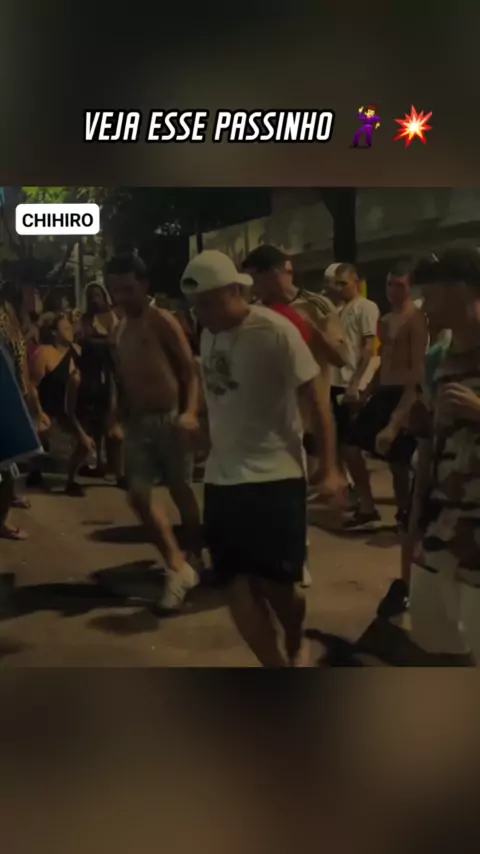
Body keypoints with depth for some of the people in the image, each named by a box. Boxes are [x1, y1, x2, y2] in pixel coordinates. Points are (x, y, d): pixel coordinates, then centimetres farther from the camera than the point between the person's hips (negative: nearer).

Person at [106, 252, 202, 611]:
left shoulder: (162, 321, -8)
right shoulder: (122, 329, 13)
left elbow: (191, 369, -13)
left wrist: (190, 411, -25)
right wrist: (121, 418, 12)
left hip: (169, 418, -6)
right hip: (138, 422, 6)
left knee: (182, 492, 8)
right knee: (139, 495, -6)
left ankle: (194, 559, 28)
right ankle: (179, 566, -1)